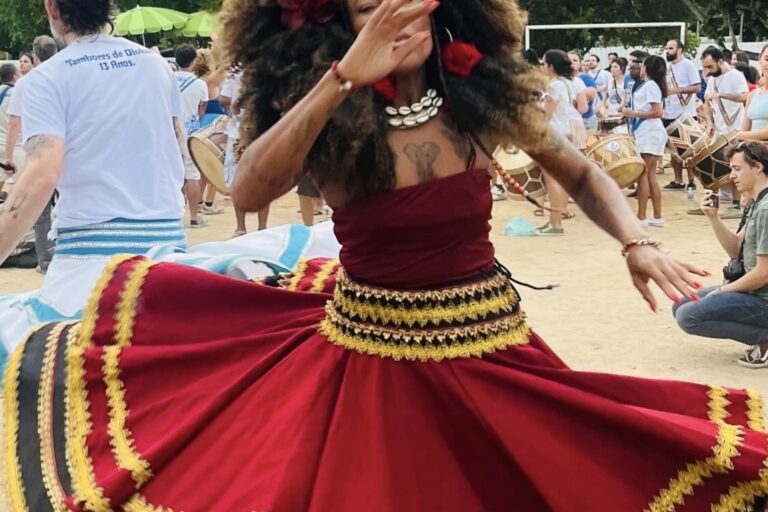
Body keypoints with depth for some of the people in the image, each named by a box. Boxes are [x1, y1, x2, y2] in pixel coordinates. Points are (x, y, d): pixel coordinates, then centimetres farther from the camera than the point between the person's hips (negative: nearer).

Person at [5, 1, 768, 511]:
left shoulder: (482, 96, -6)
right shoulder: (327, 119, -13)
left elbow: (580, 175, 9)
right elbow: (249, 192, -33)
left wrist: (635, 243, -9)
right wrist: (341, 79, -41)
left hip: (487, 351, 2)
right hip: (364, 353, -2)